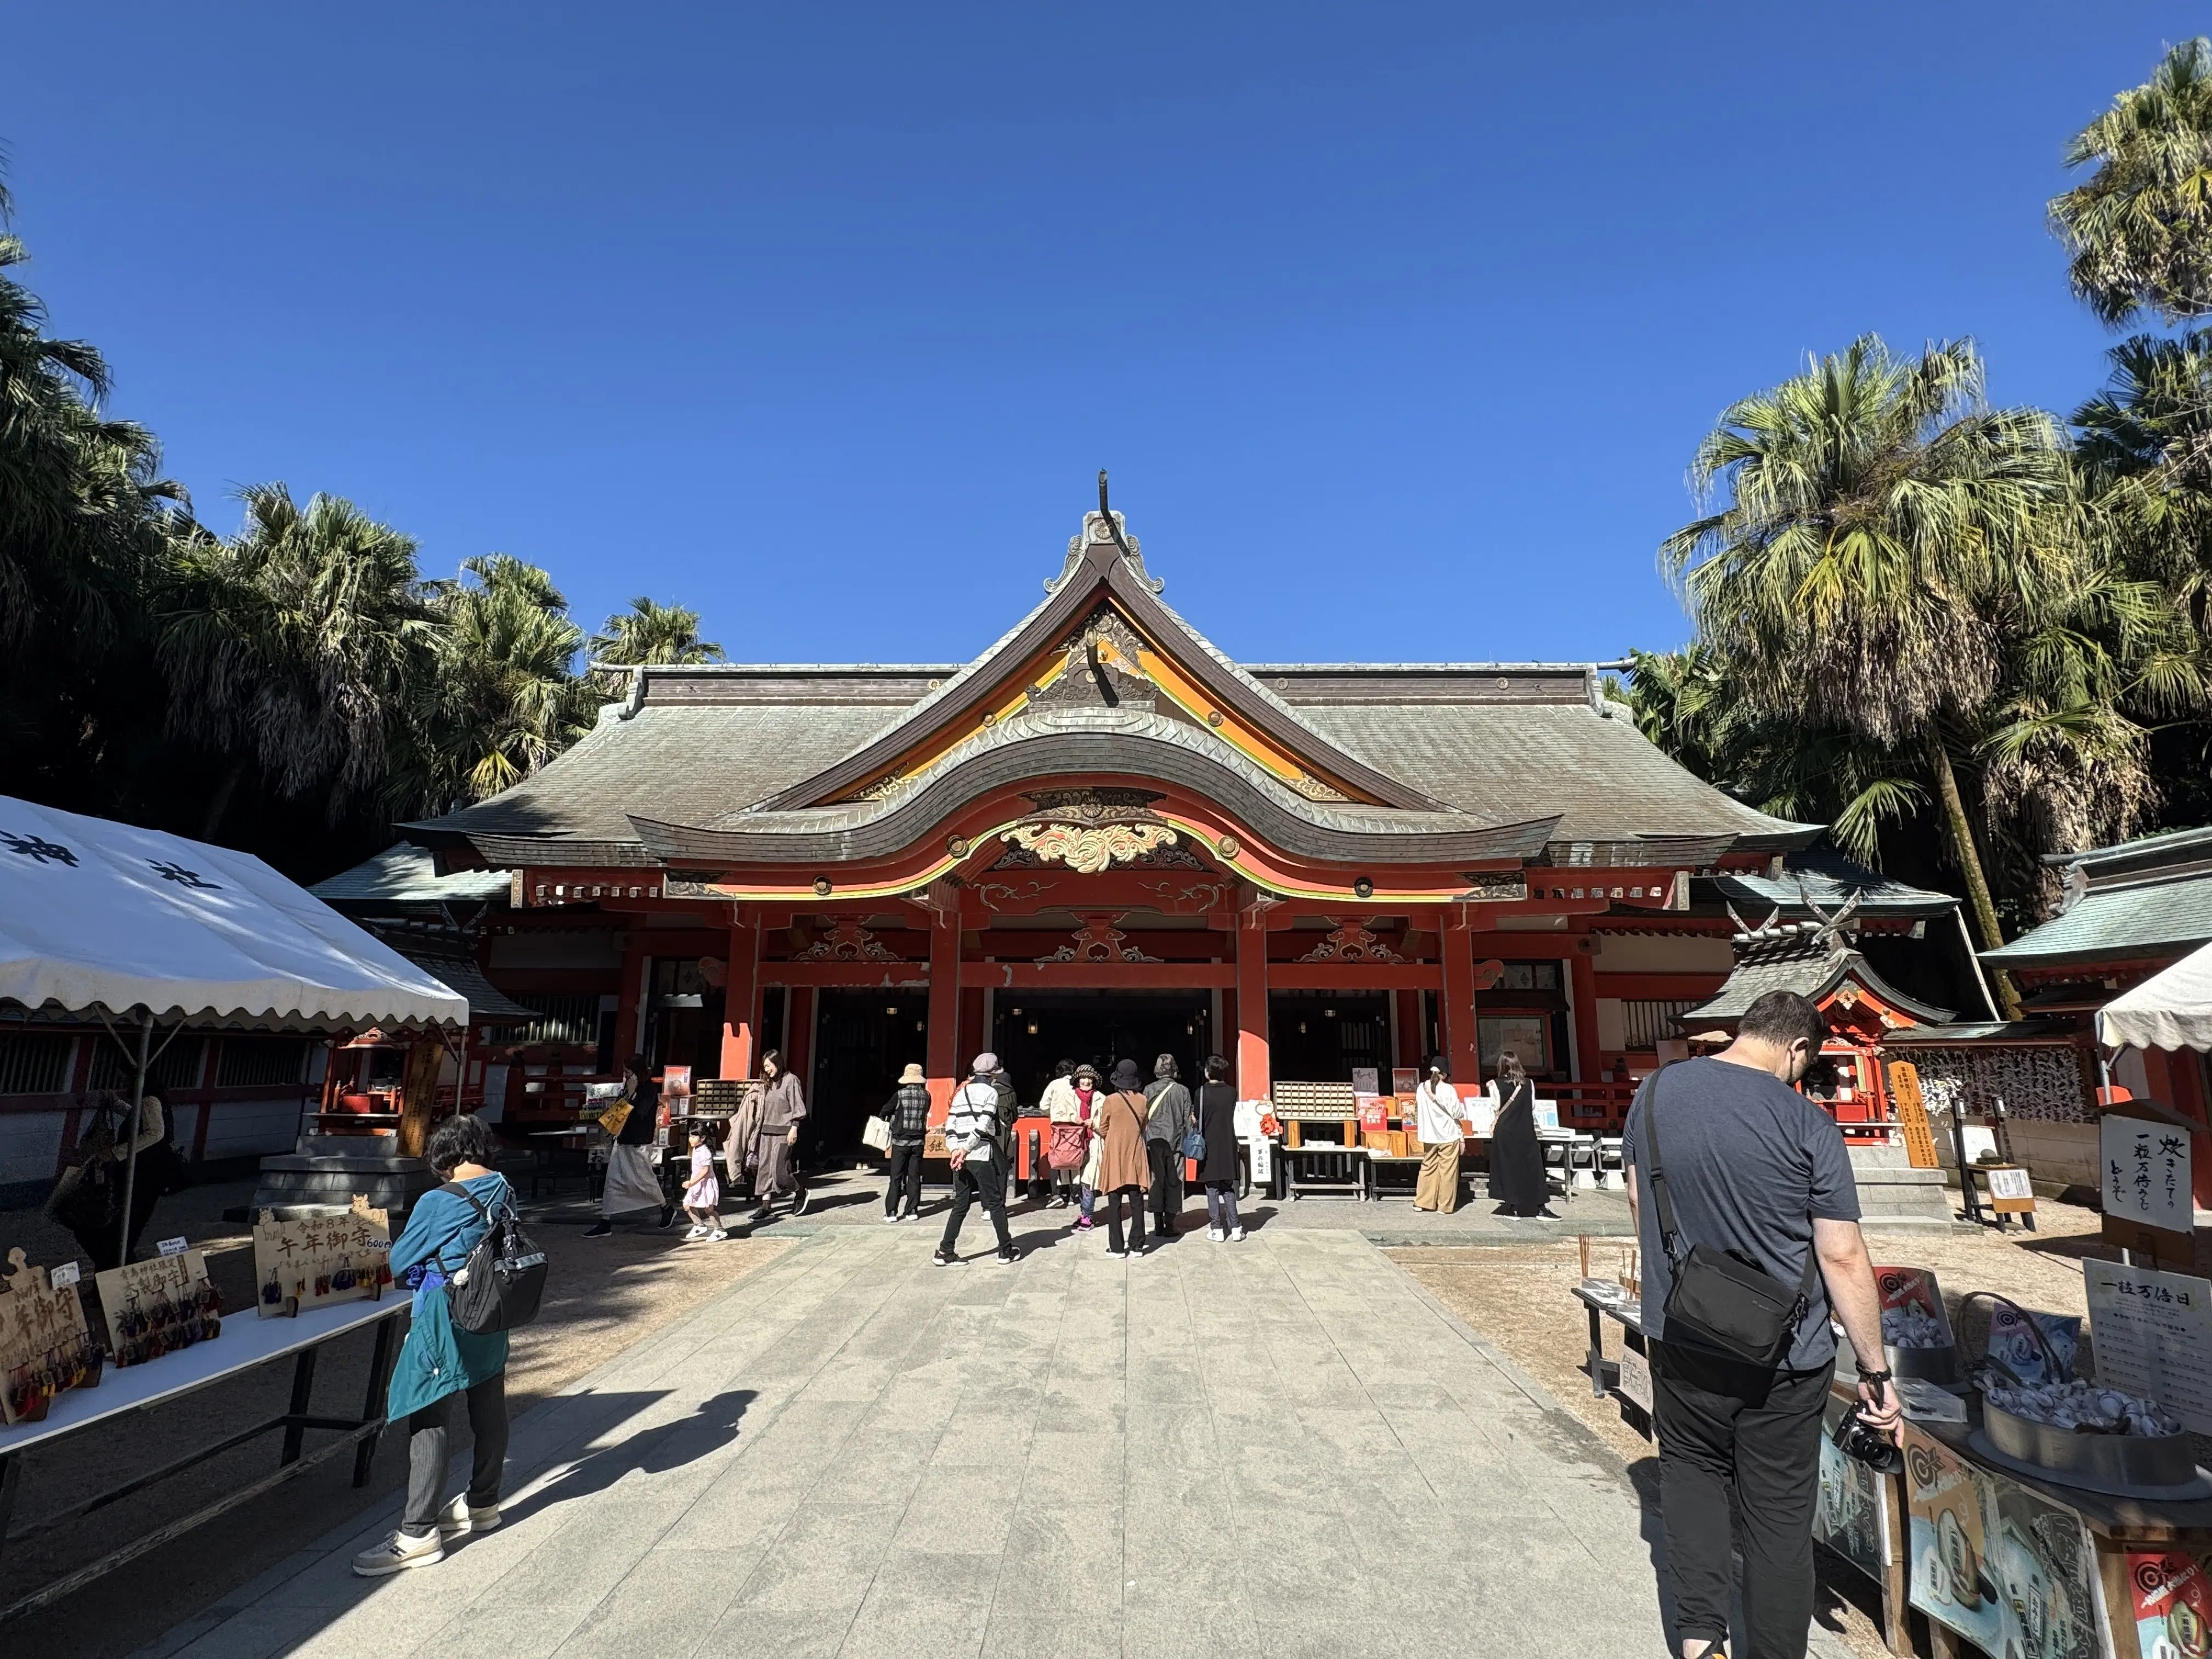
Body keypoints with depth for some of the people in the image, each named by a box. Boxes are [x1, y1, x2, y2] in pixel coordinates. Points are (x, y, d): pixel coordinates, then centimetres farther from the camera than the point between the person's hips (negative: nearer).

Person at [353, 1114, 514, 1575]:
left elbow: (399, 1263, -5)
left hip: (445, 1317, -7)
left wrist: (427, 1266, 16)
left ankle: (418, 1534, 5)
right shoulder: (505, 1193, 1)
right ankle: (483, 1503, 33)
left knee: (428, 1420, 0)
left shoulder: (438, 1202, -17)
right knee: (489, 1411, 17)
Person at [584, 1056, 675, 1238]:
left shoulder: (650, 1089, -14)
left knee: (644, 1179, 2)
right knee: (613, 1182, 4)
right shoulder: (628, 1087, 10)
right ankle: (605, 1224, 7)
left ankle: (667, 1208, 23)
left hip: (639, 1143, -7)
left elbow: (639, 1113, -23)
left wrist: (631, 1093, -21)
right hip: (622, 1140, 8)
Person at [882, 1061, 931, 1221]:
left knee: (896, 1177, 4)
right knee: (914, 1177, 9)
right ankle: (912, 1211, 9)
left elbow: (885, 1112, 3)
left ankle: (892, 1212, 3)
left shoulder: (900, 1094, -9)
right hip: (918, 1142, 2)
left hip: (900, 1141, -2)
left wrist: (889, 1117, 26)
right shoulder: (926, 1096, -1)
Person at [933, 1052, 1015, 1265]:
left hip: (960, 1155, 6)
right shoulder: (990, 1091, -3)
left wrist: (955, 1149, -4)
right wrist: (965, 1150, -14)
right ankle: (1006, 1252, 11)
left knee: (960, 1205, 12)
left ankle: (944, 1252, 8)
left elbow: (950, 1124, 5)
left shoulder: (961, 1092, 15)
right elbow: (983, 1125, -14)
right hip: (981, 1155, -5)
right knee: (996, 1203, 5)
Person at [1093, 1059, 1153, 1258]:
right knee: (1137, 1202, 8)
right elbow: (1144, 1126, 10)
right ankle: (1137, 1246, 11)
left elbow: (1103, 1130, -2)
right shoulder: (1143, 1100, -2)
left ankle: (1117, 1247, 5)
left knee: (1114, 1203, 4)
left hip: (1115, 1155, -3)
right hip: (1136, 1155, 3)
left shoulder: (1110, 1101, -11)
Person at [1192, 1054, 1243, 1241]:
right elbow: (1231, 1115, 9)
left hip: (1209, 1146, -3)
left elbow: (1197, 1120, -7)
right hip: (1228, 1146, 3)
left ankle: (1217, 1229, 6)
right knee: (1229, 1189, 12)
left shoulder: (1202, 1092, -12)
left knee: (1212, 1190, 5)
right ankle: (1235, 1228, 9)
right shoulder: (1232, 1092, -2)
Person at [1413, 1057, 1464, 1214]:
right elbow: (1456, 1113, -7)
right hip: (1448, 1135, -4)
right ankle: (1446, 1205, 11)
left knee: (1428, 1168, 14)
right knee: (1448, 1171, 6)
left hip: (1429, 1135, 4)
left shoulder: (1422, 1088, -3)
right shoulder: (1449, 1090, -13)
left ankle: (1421, 1202, 17)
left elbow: (1418, 1112, 6)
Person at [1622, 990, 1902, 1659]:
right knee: (1779, 1517, 14)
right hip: (1782, 1359, -3)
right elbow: (1844, 1259, -14)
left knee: (1690, 1467, 25)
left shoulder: (1654, 1092, -4)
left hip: (1679, 1337, 3)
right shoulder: (1807, 1124, -17)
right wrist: (1874, 1368, -3)